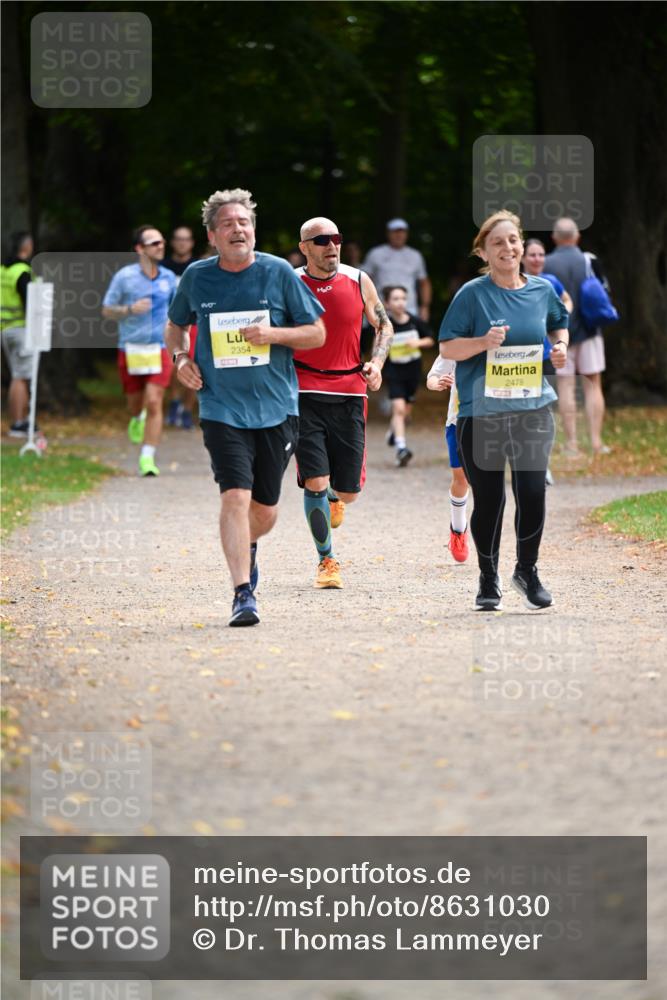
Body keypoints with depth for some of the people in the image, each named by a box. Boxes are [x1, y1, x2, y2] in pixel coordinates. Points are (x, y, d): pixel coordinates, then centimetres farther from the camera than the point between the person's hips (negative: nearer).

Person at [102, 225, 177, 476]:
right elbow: (106, 310, -1)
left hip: (159, 349, 1)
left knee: (154, 402, -13)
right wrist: (130, 309, -18)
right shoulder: (124, 276, -5)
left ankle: (148, 458, -10)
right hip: (131, 349, -1)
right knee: (135, 402, 12)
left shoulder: (169, 277, 5)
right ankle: (137, 419, 50)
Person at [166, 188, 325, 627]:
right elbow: (176, 325, 21)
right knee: (236, 496, -19)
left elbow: (317, 333, 3)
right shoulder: (197, 277, 2)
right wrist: (181, 358, 1)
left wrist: (272, 334, -14)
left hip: (276, 407, 1)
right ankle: (243, 593, -16)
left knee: (265, 510, 9)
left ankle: (247, 547, 44)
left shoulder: (279, 273, -1)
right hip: (222, 408, -1)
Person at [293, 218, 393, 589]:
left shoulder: (358, 281, 3)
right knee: (314, 482, -13)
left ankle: (333, 497, 43)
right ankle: (327, 560, 2)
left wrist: (376, 363, -3)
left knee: (349, 490, 4)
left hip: (349, 394, 2)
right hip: (305, 393, -2)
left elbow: (384, 325, 14)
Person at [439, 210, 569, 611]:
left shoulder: (543, 290, 5)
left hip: (533, 408, 2)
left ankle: (528, 570, 18)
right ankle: (489, 581, 22)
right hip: (481, 412, -2)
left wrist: (561, 346, 4)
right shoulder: (472, 294, -6)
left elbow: (559, 324, 25)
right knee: (488, 499, 4)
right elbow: (447, 347, -5)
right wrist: (484, 342, -21)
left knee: (533, 492, -5)